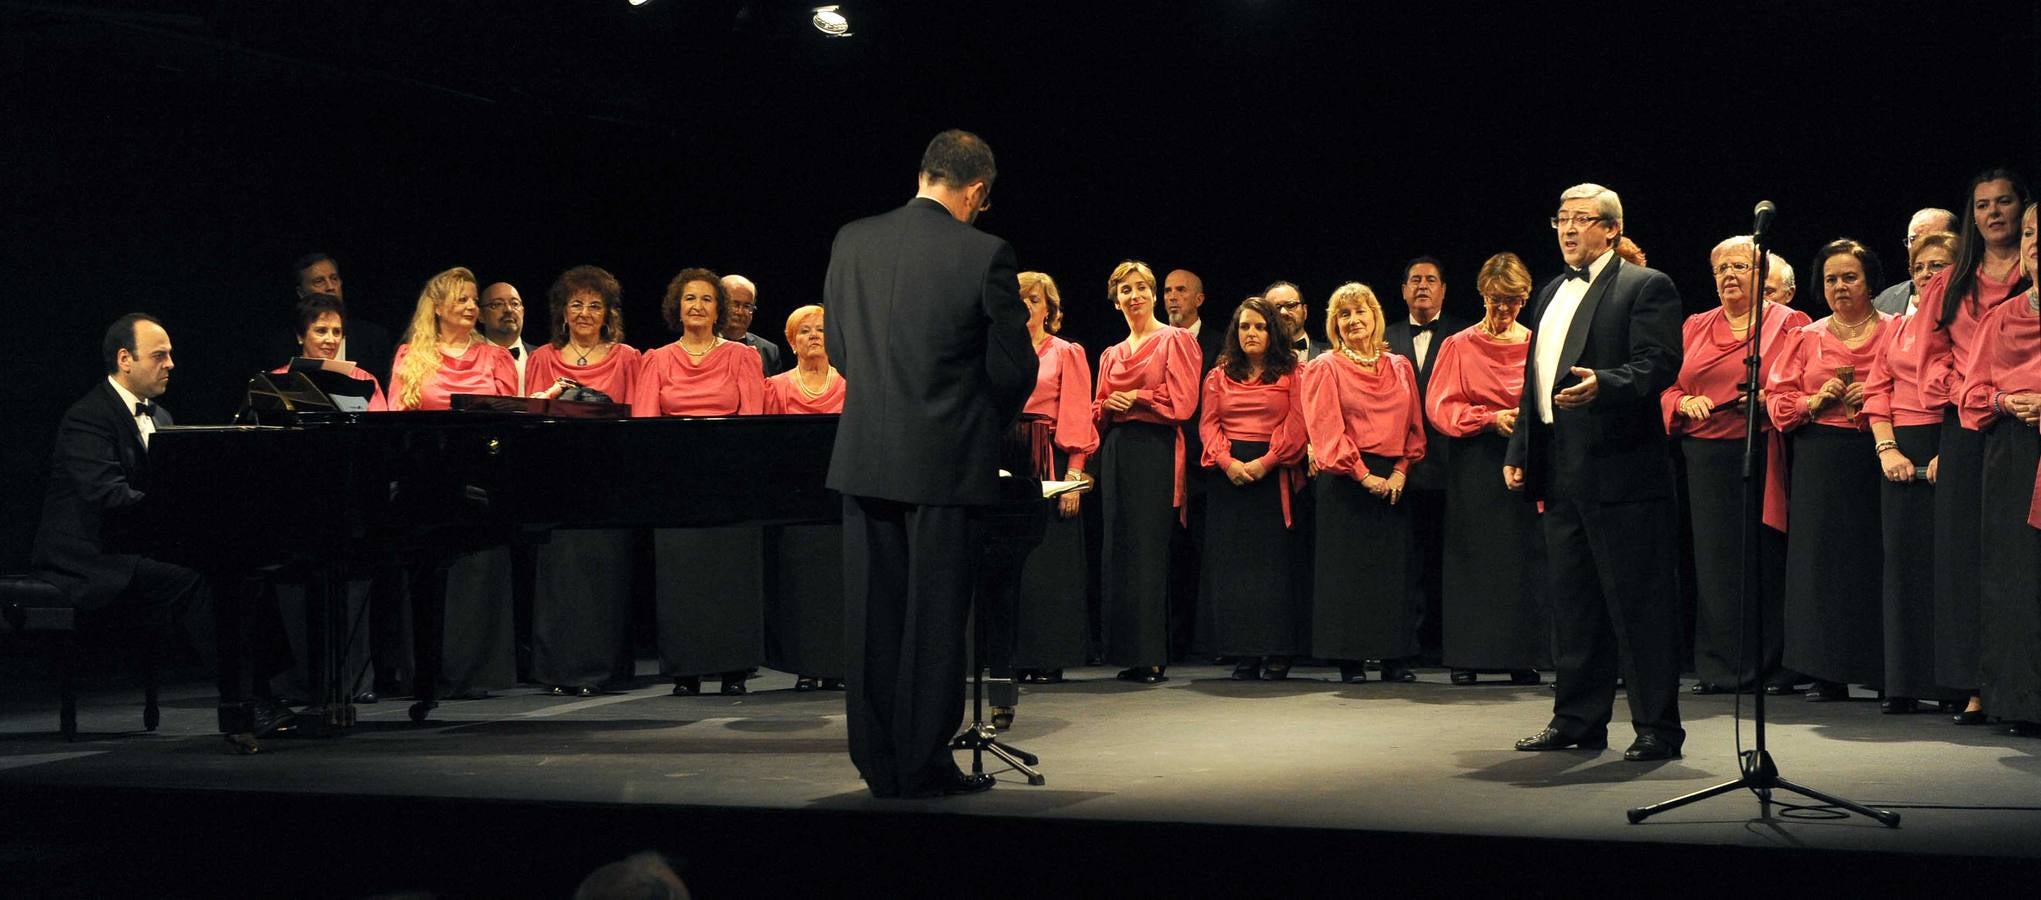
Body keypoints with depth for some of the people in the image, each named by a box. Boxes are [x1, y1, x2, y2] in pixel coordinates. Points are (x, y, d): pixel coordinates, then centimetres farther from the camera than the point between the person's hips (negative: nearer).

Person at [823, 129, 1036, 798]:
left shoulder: (852, 242, 3)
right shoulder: (984, 254, -10)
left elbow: (838, 347, 10)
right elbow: (1012, 366, -6)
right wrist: (989, 424, 14)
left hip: (864, 458, 4)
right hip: (947, 460, -4)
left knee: (873, 614, 10)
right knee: (934, 617, 4)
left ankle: (879, 765, 16)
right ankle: (923, 764, 8)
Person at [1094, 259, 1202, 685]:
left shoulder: (1175, 340, 3)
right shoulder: (1111, 354, 21)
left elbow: (1183, 401, -6)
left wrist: (1135, 399, -6)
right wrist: (1109, 405, -1)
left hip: (1156, 451, -6)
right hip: (1116, 453, 6)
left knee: (1150, 549, -10)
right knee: (1118, 548, 2)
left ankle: (1153, 657, -8)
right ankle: (1129, 653, 6)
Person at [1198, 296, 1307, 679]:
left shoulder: (1290, 373, 5)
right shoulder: (1219, 375, 14)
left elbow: (1297, 426, -4)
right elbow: (1208, 424, 6)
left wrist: (1265, 462, -14)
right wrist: (1228, 461, -10)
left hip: (1274, 472, -3)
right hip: (1228, 474, 3)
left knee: (1275, 558, -5)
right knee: (1232, 561, 0)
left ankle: (1278, 653, -1)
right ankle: (1243, 655, 4)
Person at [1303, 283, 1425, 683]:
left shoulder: (1400, 368, 13)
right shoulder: (1325, 368, 1)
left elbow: (1414, 426, 11)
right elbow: (1327, 428, -7)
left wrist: (1401, 471, -4)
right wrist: (1364, 475, -13)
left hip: (1392, 479, 4)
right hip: (1344, 481, -4)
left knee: (1394, 567, 2)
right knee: (1346, 567, -4)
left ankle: (1395, 658, 7)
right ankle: (1350, 660, -1)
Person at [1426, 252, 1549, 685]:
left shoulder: (1538, 346, 10)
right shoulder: (1458, 346, 6)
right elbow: (1440, 407, 0)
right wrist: (1491, 418, -13)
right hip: (1474, 466, -1)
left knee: (1524, 558, -1)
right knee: (1471, 558, -1)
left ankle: (1522, 657, 5)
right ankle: (1466, 658, 3)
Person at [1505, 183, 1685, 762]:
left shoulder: (1646, 287, -3)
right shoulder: (1550, 295, 21)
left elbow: (1659, 365, -15)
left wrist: (1602, 384, -32)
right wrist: (1519, 450, 17)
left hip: (1620, 468, -8)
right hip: (1561, 470, 8)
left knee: (1639, 600, -4)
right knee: (1571, 599, 12)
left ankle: (1657, 727, 3)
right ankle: (1579, 719, 21)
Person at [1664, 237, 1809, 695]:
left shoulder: (1790, 323, 7)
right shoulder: (1695, 327, 18)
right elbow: (1668, 386, 17)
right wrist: (1685, 403, -4)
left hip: (1763, 455, -3)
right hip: (1705, 456, 3)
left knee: (1765, 559, -4)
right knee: (1714, 558, 2)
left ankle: (1769, 665, 3)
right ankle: (1718, 666, 7)